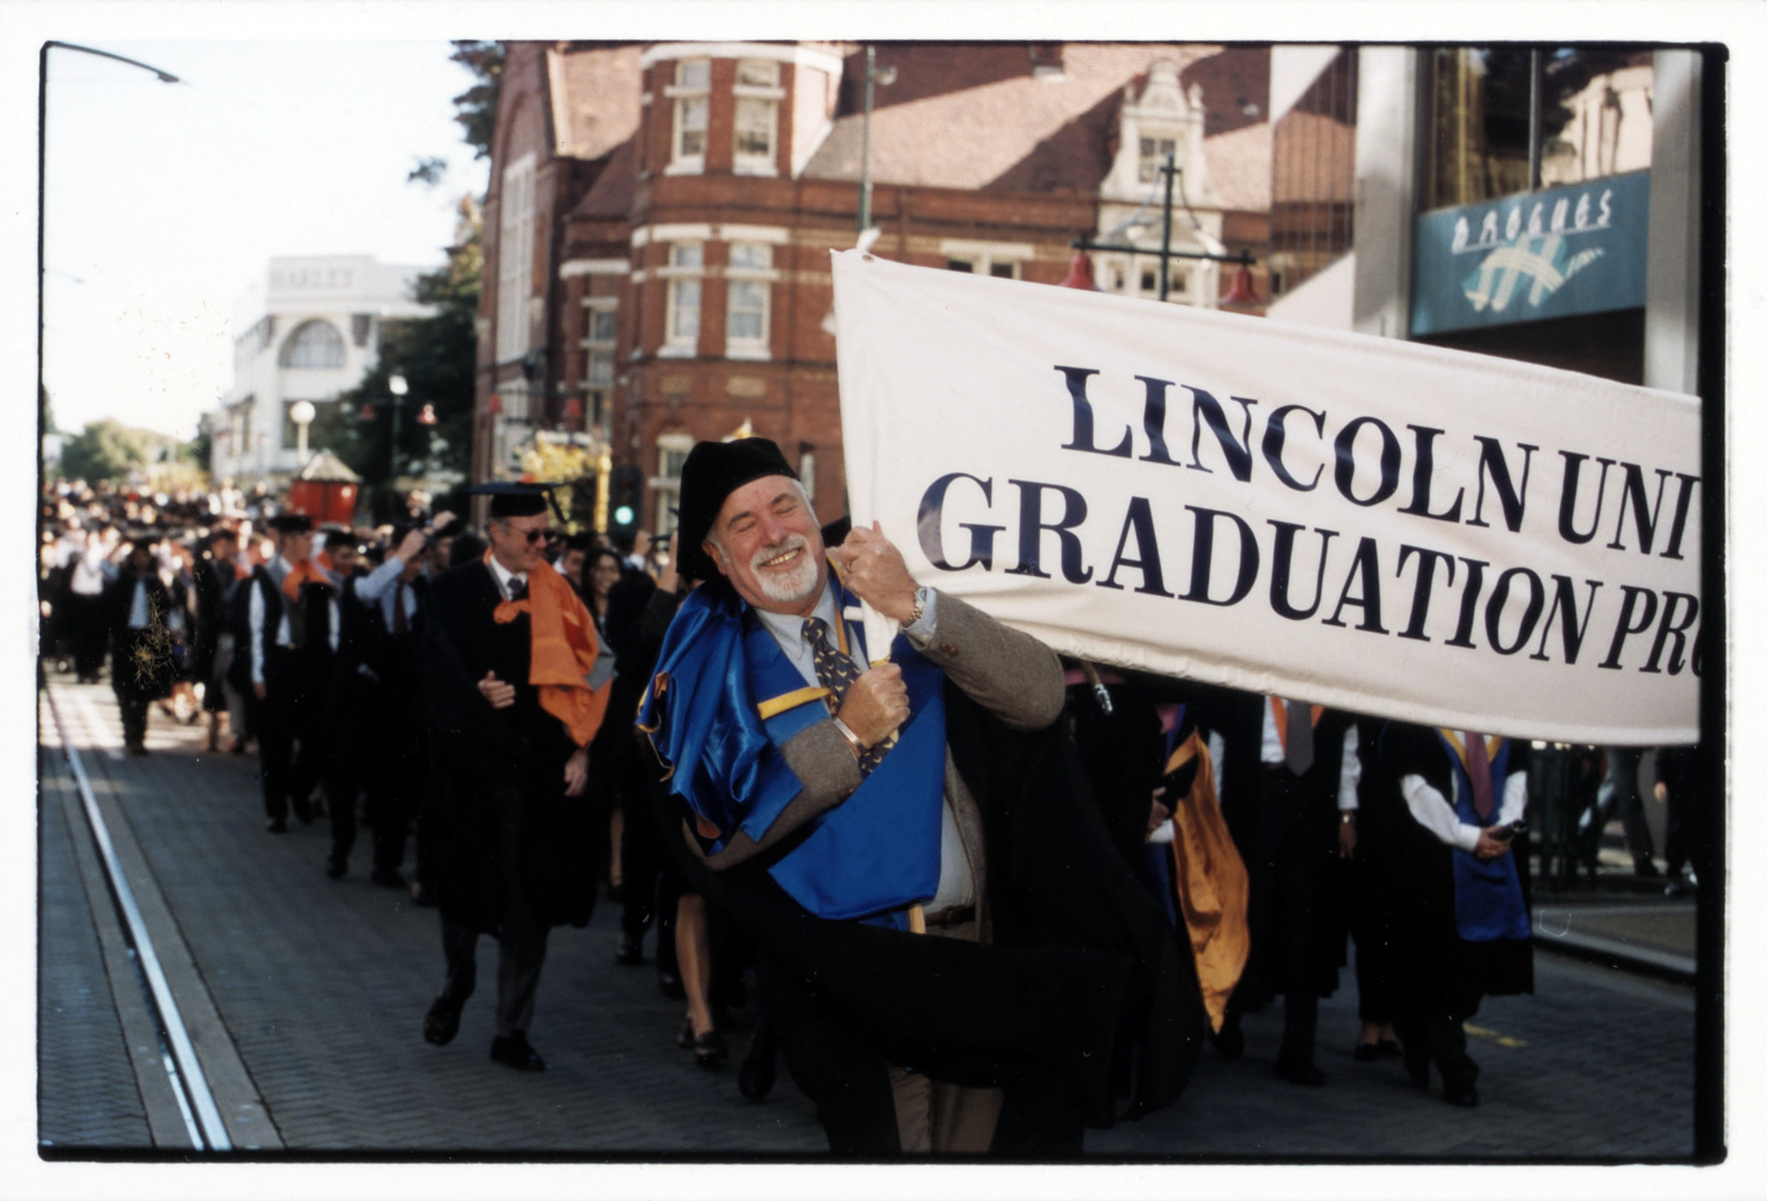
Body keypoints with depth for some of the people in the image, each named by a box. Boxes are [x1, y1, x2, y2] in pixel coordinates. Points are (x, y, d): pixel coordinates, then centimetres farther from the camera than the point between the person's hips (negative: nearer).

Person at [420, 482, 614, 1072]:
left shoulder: (555, 595, 5)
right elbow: (441, 670, -6)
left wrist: (579, 750, -8)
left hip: (538, 767, 1)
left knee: (528, 897, -1)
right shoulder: (456, 592, 1)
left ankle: (513, 1029, 7)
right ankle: (456, 985, 39)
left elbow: (584, 671, 1)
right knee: (464, 886, 13)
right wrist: (475, 696, -25)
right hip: (472, 764, -1)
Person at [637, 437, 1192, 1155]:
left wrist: (914, 608, -20)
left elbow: (1039, 696, -9)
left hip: (987, 953, 1)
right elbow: (716, 832, -10)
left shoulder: (909, 610, 5)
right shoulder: (710, 665, 2)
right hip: (851, 980, -1)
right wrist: (847, 735, -15)